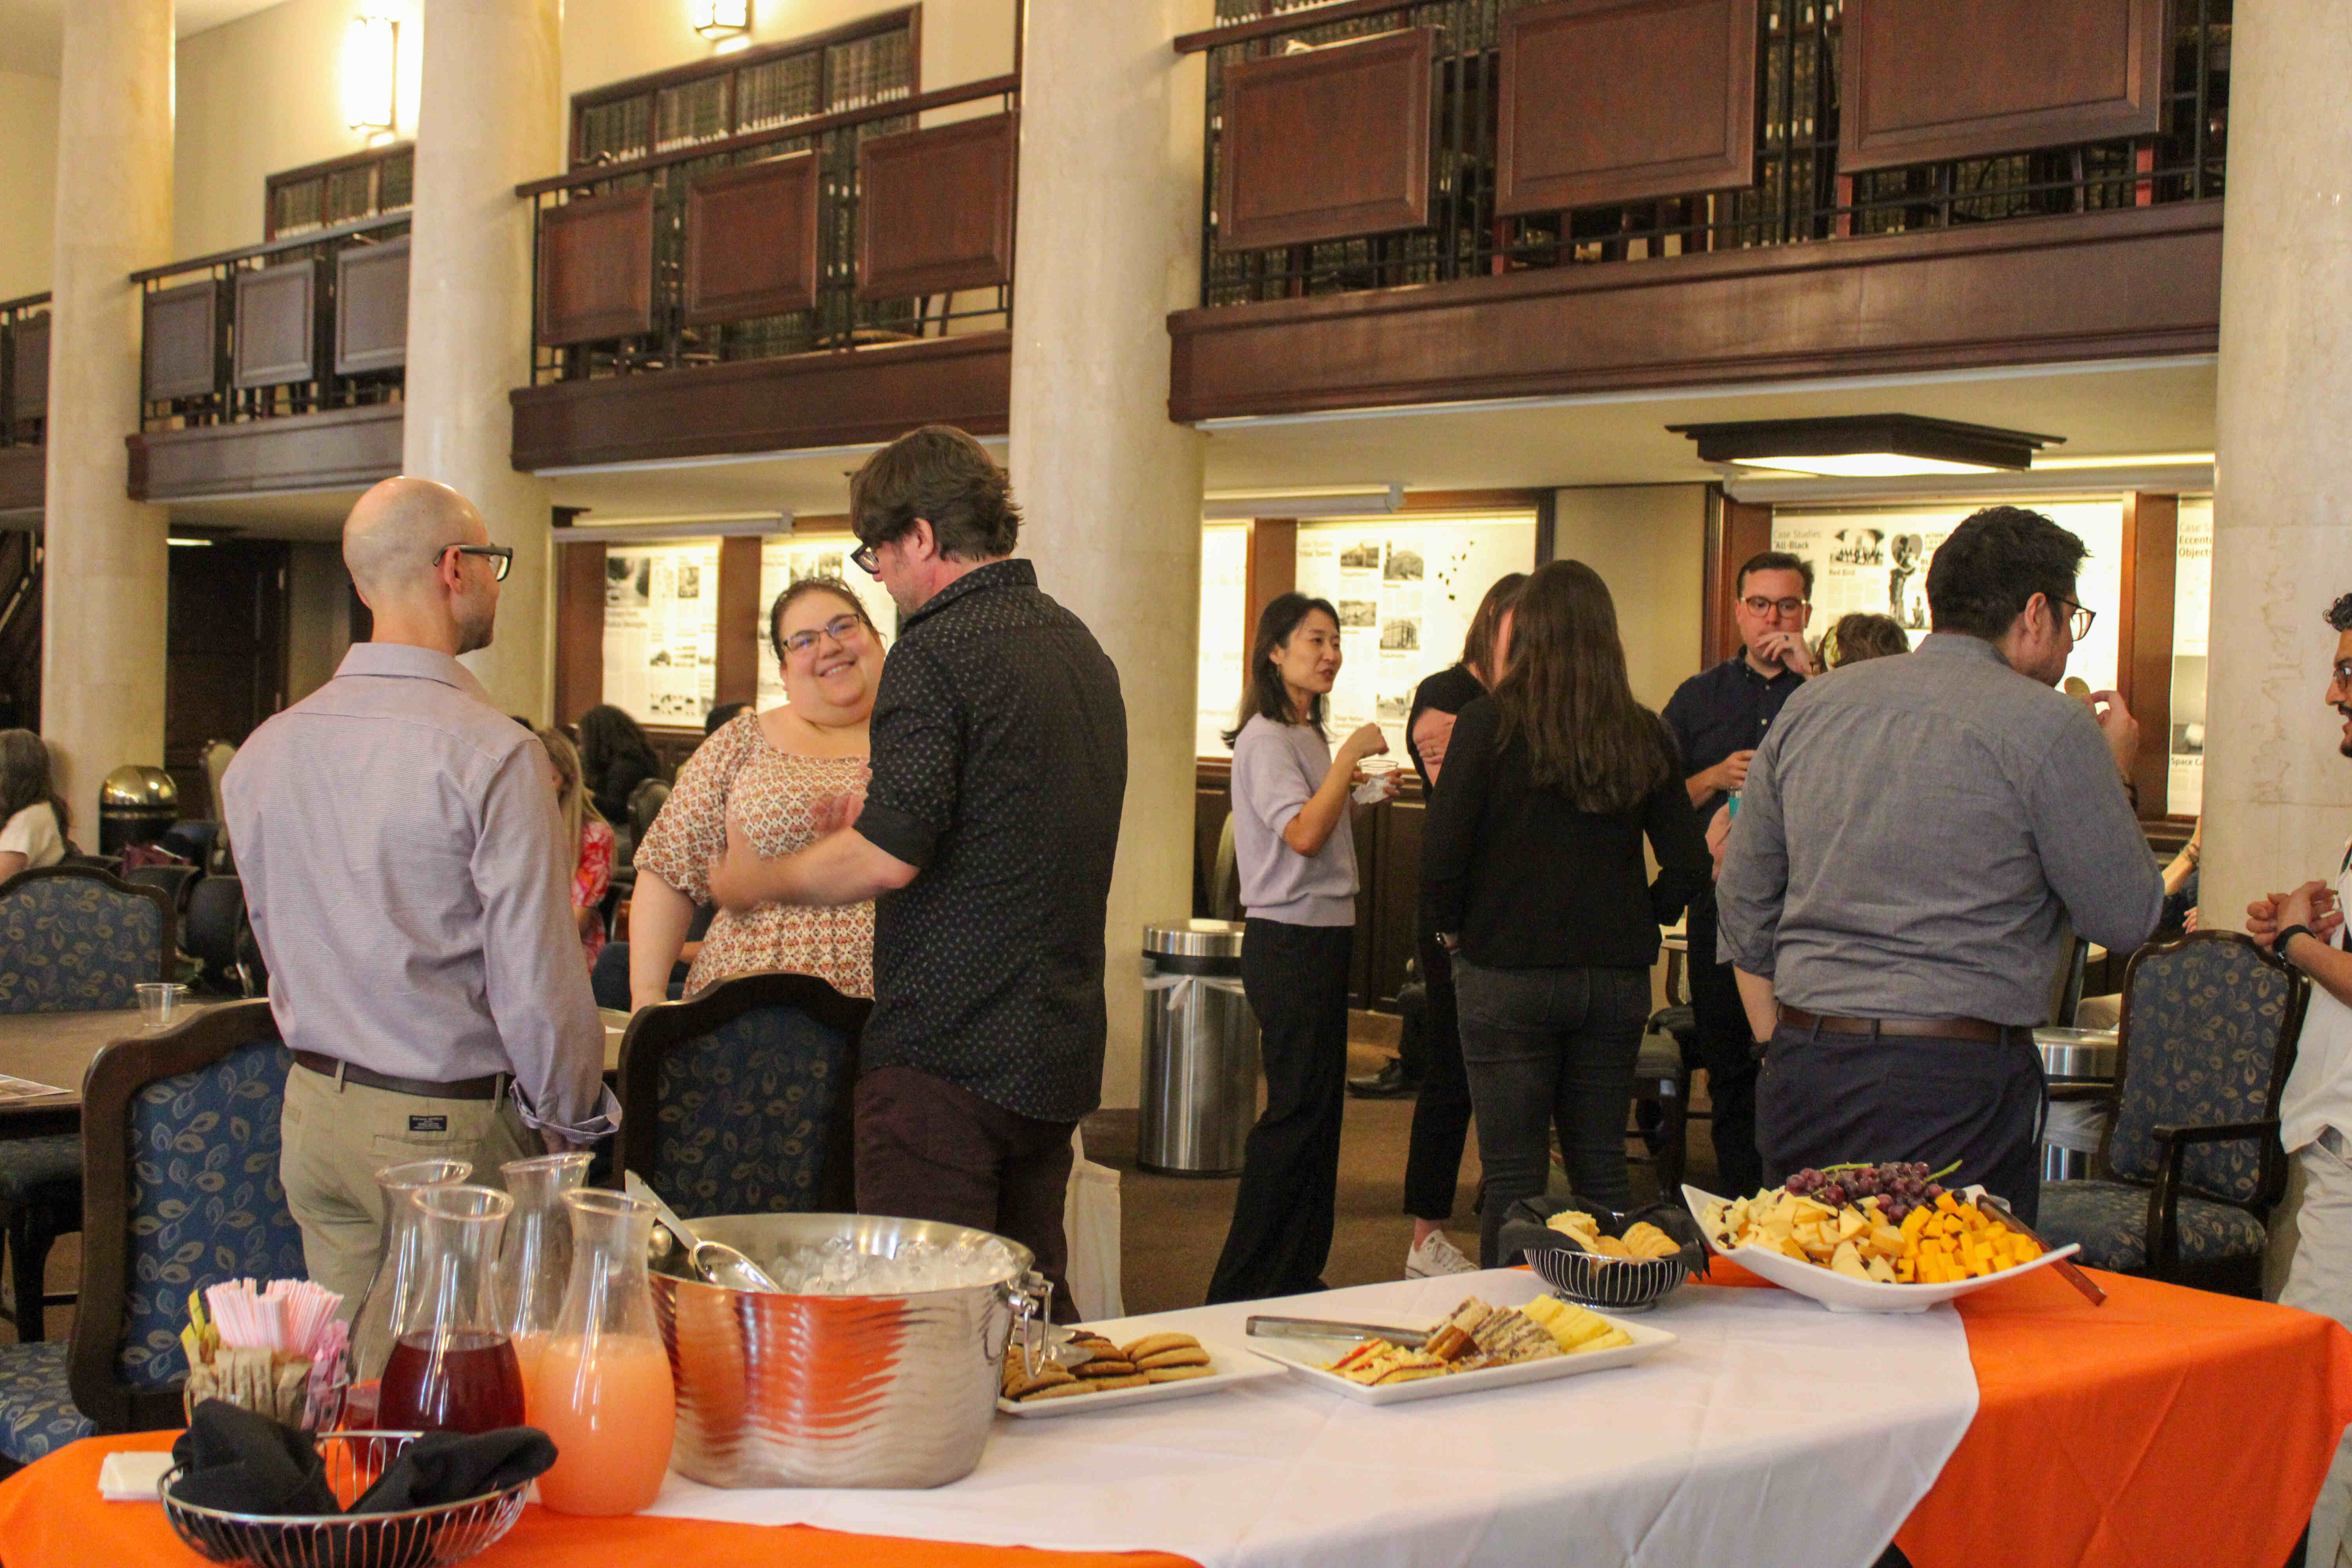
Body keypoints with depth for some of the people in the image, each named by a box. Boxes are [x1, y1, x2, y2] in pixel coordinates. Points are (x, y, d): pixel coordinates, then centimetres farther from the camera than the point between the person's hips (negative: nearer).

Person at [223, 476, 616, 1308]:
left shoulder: (262, 754, 3)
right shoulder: (492, 755, -18)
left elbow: (280, 949, 12)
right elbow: (538, 983, -17)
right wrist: (578, 1120, -2)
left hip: (314, 1113, 7)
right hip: (449, 1129, -6)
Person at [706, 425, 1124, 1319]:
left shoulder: (937, 651, -13)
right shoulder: (1083, 651, 15)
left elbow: (890, 858, -21)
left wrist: (757, 881, -5)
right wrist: (882, 821, 28)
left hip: (946, 1052, -9)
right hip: (1059, 1051, 9)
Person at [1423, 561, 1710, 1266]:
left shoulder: (1490, 723, -8)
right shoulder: (1644, 736, 2)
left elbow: (1442, 851, -12)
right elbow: (1689, 865, 3)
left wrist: (1451, 926, 5)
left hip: (1508, 973, -3)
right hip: (1616, 977, 4)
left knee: (1513, 1179, 2)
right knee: (1602, 1170, 14)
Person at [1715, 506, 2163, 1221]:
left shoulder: (1811, 706, 11)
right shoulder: (2048, 725, -7)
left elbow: (1745, 902, 15)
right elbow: (2126, 918, 0)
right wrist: (2113, 774, 15)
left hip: (1803, 1079, 6)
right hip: (1957, 1088, -6)